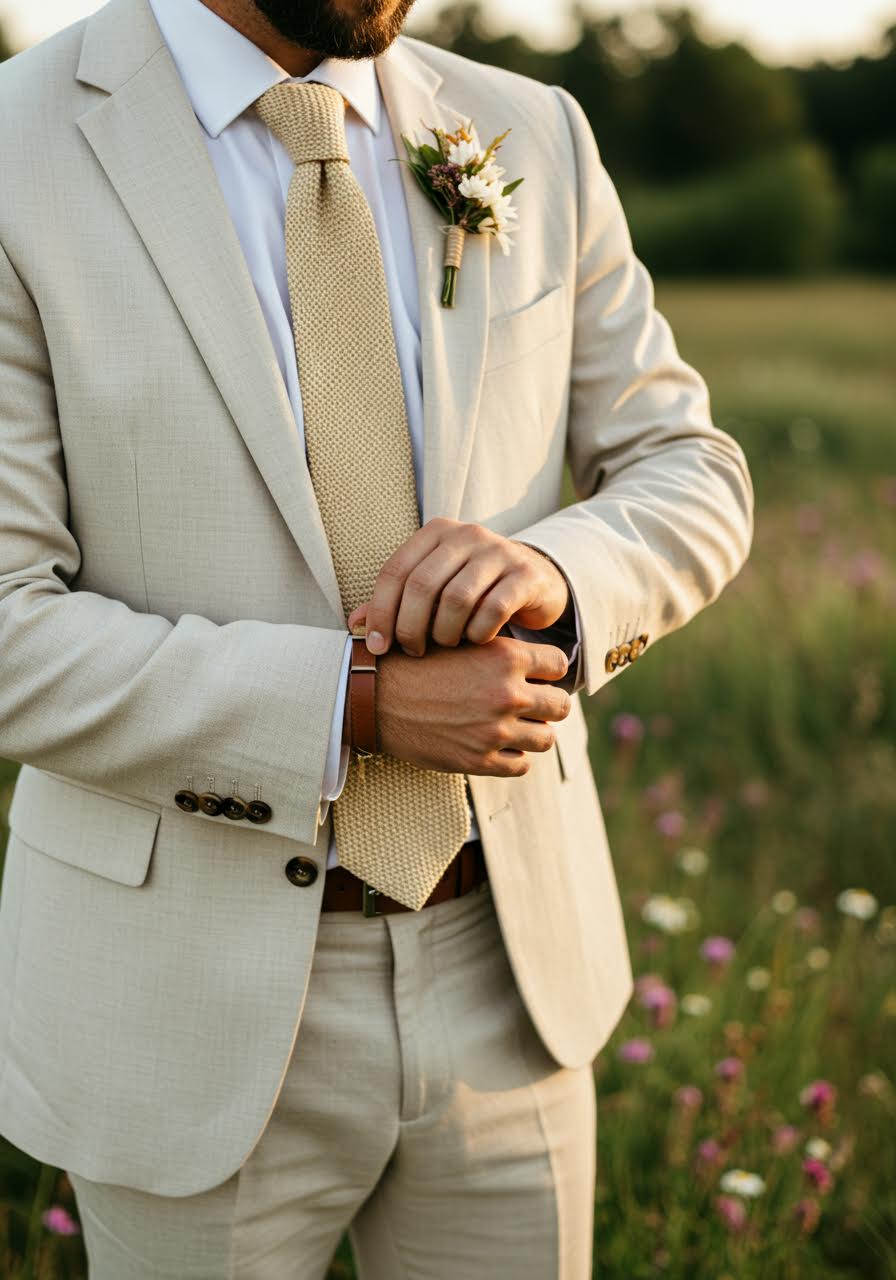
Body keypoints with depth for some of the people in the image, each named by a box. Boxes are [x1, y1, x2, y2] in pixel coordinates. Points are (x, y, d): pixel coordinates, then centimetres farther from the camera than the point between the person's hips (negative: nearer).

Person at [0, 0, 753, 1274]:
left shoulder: (530, 137, 0)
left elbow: (691, 483, 4)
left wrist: (554, 575, -18)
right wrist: (358, 704, -23)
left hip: (503, 968, 4)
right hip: (201, 1004, -3)